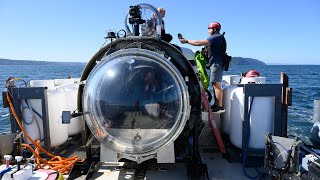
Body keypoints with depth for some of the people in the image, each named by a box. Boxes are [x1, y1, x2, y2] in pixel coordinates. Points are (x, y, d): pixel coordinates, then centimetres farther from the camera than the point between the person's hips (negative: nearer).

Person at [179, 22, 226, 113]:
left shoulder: (217, 37, -9)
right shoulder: (217, 38, 25)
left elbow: (199, 43, -16)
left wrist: (186, 41, -10)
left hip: (216, 63, -11)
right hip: (215, 63, 11)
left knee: (216, 85, -12)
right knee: (215, 84, 10)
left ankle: (220, 106, -11)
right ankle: (216, 104, 13)